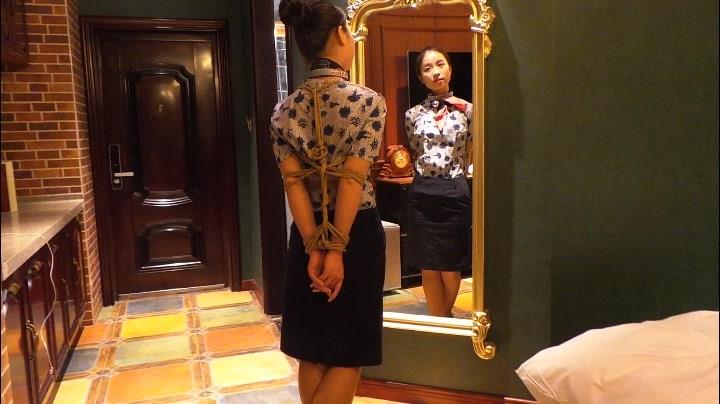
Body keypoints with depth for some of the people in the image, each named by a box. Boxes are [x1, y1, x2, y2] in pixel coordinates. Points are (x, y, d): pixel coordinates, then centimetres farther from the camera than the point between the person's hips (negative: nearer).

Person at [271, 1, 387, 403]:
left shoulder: (285, 109, 2)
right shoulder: (369, 101, -11)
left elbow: (294, 182, -6)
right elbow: (352, 181, -17)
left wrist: (315, 248, -8)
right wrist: (337, 250, -14)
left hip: (307, 235, 5)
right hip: (357, 232, -4)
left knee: (313, 350, 16)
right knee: (349, 352, 9)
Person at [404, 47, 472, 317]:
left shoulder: (467, 110, 1)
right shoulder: (413, 114, 6)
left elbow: (470, 158, 6)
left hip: (454, 193, -1)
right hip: (422, 194, 1)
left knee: (451, 269, 8)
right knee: (429, 268, 7)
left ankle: (446, 317, 34)